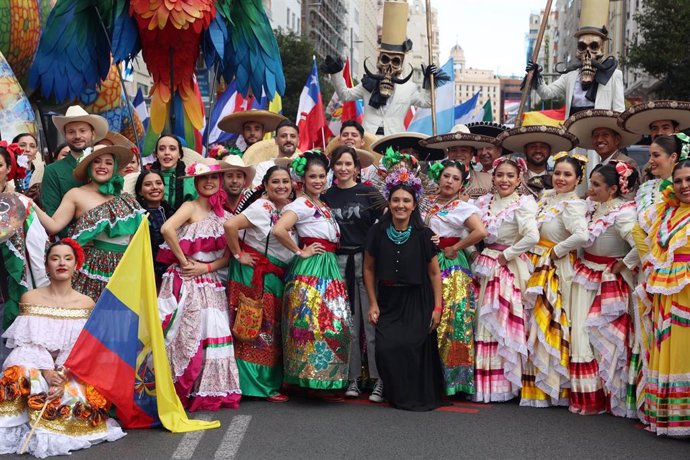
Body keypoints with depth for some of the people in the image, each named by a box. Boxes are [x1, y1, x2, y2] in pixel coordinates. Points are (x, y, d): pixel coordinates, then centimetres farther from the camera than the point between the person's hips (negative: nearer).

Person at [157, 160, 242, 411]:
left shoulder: (224, 215, 13)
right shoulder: (191, 207, -3)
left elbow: (227, 256, 9)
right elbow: (167, 229, -22)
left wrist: (206, 267, -8)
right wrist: (183, 261, -17)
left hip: (211, 281, 6)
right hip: (186, 282, -5)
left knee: (213, 335, 3)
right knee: (188, 335, -7)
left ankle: (210, 392, 11)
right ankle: (181, 392, 1)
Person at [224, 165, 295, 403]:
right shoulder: (262, 207, -16)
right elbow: (230, 225, -27)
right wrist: (239, 255, -18)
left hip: (277, 276, 8)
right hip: (255, 274, -8)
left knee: (273, 330, 12)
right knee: (254, 329, -4)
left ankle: (272, 382, 20)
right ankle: (255, 384, 4)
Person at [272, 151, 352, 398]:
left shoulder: (324, 206, 17)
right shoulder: (302, 204, -9)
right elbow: (278, 229, -24)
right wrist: (300, 252, -15)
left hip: (329, 269, 9)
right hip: (311, 270, -9)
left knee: (335, 324, 7)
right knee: (315, 323, -10)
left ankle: (330, 379, 14)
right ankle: (316, 378, -4)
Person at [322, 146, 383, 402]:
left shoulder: (368, 193, 2)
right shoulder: (326, 197, 9)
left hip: (367, 260, -2)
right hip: (340, 263, 2)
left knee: (372, 321, -4)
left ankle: (379, 380, 2)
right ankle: (353, 378, 14)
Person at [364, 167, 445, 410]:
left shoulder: (424, 235, -5)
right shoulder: (377, 232, -3)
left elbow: (435, 273, 0)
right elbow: (369, 269, 7)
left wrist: (437, 307, -3)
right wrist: (373, 303, 3)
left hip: (417, 302, -1)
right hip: (388, 301, 1)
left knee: (413, 346, -14)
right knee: (386, 347, -12)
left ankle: (417, 397, 7)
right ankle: (395, 394, 11)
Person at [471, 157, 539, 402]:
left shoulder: (522, 204, -8)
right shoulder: (484, 202, 9)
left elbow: (532, 236, -22)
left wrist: (506, 255, -16)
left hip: (509, 269, -6)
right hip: (485, 267, 6)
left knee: (504, 324, -2)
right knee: (484, 324, 7)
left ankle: (505, 382, 7)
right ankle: (485, 382, 15)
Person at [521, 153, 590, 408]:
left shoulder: (573, 205, -14)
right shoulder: (547, 196, 11)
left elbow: (582, 235, -31)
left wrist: (557, 250, -18)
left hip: (557, 271, -8)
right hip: (539, 267, 8)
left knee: (549, 324, -2)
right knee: (536, 322, 11)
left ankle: (550, 384, 10)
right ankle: (536, 383, 21)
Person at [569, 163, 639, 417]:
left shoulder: (622, 213, -18)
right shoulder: (594, 208, 5)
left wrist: (625, 265, -17)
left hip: (610, 282, -7)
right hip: (586, 278, 7)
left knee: (605, 336, 0)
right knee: (581, 332, 5)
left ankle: (609, 394, 16)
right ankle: (587, 395, 17)